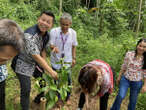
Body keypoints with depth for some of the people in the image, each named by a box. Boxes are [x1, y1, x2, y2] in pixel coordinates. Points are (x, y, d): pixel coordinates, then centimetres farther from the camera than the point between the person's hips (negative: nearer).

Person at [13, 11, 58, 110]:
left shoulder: (46, 35, -8)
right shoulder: (29, 35, -34)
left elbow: (43, 50, 2)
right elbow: (36, 57, -34)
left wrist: (46, 67, -2)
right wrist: (51, 71, -29)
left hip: (35, 62, 8)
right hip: (23, 64, -8)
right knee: (26, 90, -4)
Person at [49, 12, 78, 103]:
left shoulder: (73, 33, -7)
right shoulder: (54, 31, -16)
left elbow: (74, 46, 5)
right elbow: (51, 45, -14)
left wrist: (74, 58, 5)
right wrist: (54, 47, -37)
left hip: (67, 61, 2)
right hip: (56, 61, -1)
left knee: (68, 80, 11)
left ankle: (67, 98, 37)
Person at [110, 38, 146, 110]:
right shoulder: (129, 54, -8)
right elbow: (123, 67, 1)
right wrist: (119, 77, 7)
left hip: (137, 82, 1)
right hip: (125, 79, -1)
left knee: (133, 100, 14)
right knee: (120, 96, -14)